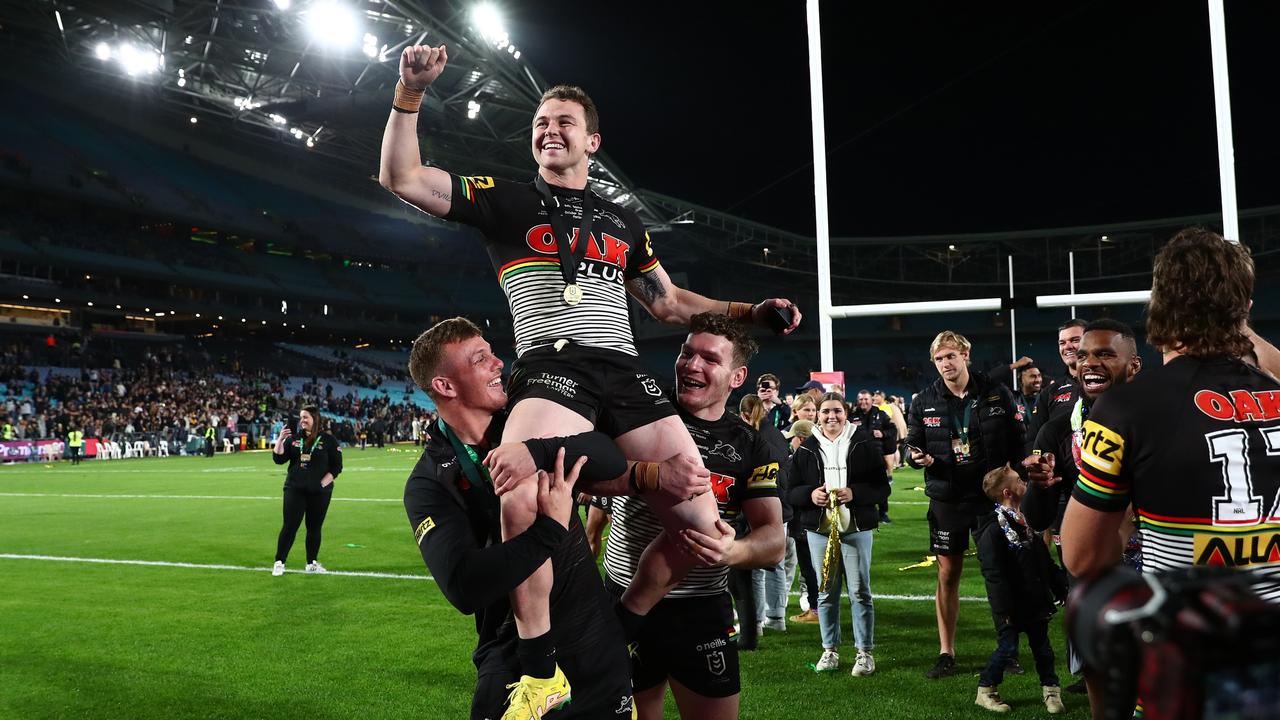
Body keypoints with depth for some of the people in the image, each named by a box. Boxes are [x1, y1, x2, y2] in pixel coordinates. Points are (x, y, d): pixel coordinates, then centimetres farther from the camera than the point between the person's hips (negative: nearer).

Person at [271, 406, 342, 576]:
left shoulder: (328, 440, -1)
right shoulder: (294, 438, 8)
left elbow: (336, 467, -2)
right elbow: (278, 459, 4)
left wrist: (323, 483, -11)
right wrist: (280, 439, -8)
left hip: (319, 492, -1)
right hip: (294, 490, 1)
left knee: (314, 528, 8)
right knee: (289, 526, -2)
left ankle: (312, 563, 20)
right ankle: (279, 563, 5)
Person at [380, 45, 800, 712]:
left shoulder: (623, 223, 24)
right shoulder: (507, 200, 14)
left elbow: (669, 302, 29)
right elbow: (401, 178, 7)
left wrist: (747, 311, 18)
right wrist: (410, 93, -5)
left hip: (625, 371, 5)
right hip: (550, 368, -4)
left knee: (700, 522, -6)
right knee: (522, 498, -36)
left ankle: (622, 625, 18)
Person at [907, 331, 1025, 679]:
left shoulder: (997, 393, -2)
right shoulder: (924, 402, 1)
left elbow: (1017, 441, 2)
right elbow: (912, 445, 7)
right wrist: (917, 457, -15)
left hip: (992, 495, -1)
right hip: (947, 499, 1)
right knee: (948, 575, 5)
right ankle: (946, 653, 16)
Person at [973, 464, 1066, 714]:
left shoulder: (1027, 522, 8)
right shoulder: (993, 529, -19)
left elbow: (1044, 561, 18)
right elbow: (993, 574, -20)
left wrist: (1059, 589, 18)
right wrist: (1003, 609, -20)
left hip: (1035, 600, 7)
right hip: (1011, 604, -7)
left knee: (1042, 646, 14)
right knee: (1008, 648, 0)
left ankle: (1051, 689, 28)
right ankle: (985, 691, 16)